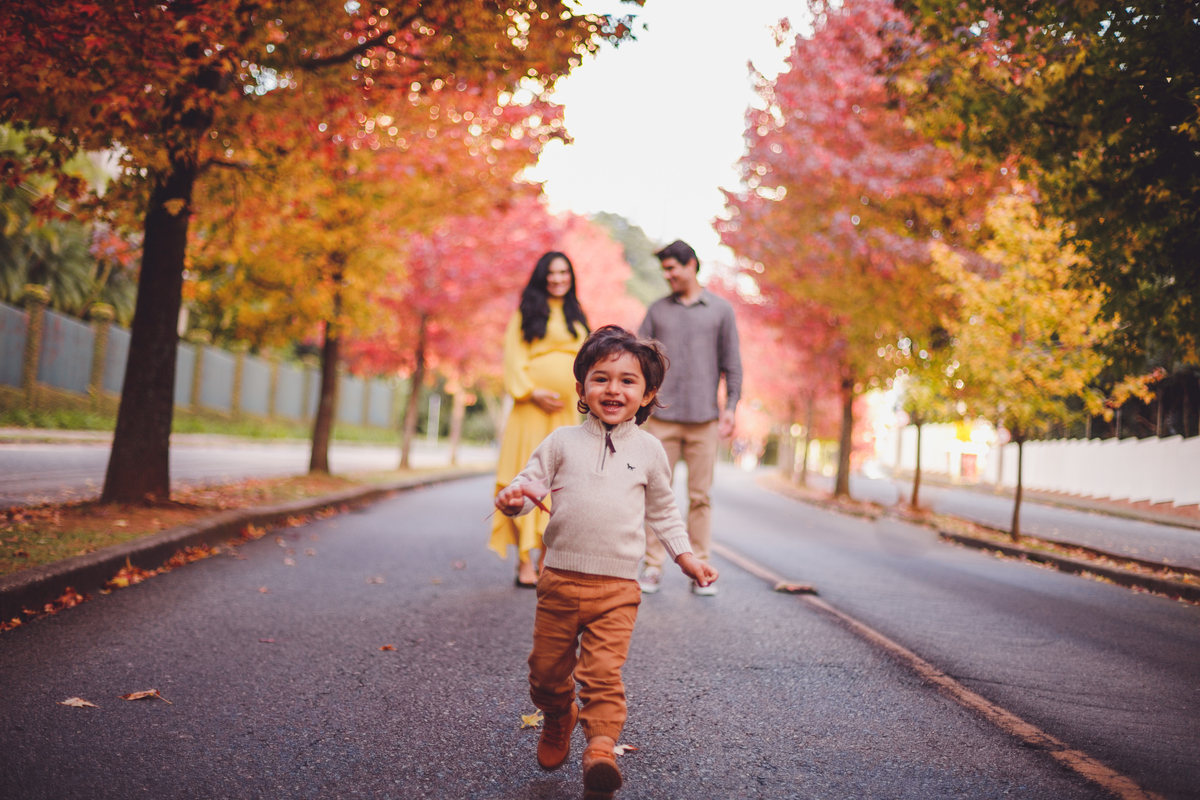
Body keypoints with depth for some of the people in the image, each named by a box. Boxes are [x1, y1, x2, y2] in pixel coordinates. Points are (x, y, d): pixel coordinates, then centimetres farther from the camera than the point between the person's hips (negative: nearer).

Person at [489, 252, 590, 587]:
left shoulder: (577, 318, 20)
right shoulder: (526, 313, 6)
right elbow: (513, 357, -1)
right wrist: (533, 392, -13)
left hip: (567, 411, 5)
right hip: (532, 409, -4)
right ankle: (525, 562, -5)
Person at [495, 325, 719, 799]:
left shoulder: (648, 450, 8)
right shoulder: (563, 442, 4)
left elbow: (662, 511, 19)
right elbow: (533, 480, 3)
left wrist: (684, 556, 12)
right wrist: (514, 497, -20)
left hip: (617, 587, -1)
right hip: (560, 580, 1)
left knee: (603, 673, -14)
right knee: (546, 670, 11)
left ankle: (600, 750, -13)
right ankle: (557, 724, 38)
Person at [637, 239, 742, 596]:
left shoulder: (720, 310, 8)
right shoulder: (657, 310, 11)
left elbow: (732, 363, 8)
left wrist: (730, 406, -1)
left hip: (704, 419, -1)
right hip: (662, 416, 1)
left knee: (700, 496, 2)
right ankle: (653, 567, 7)